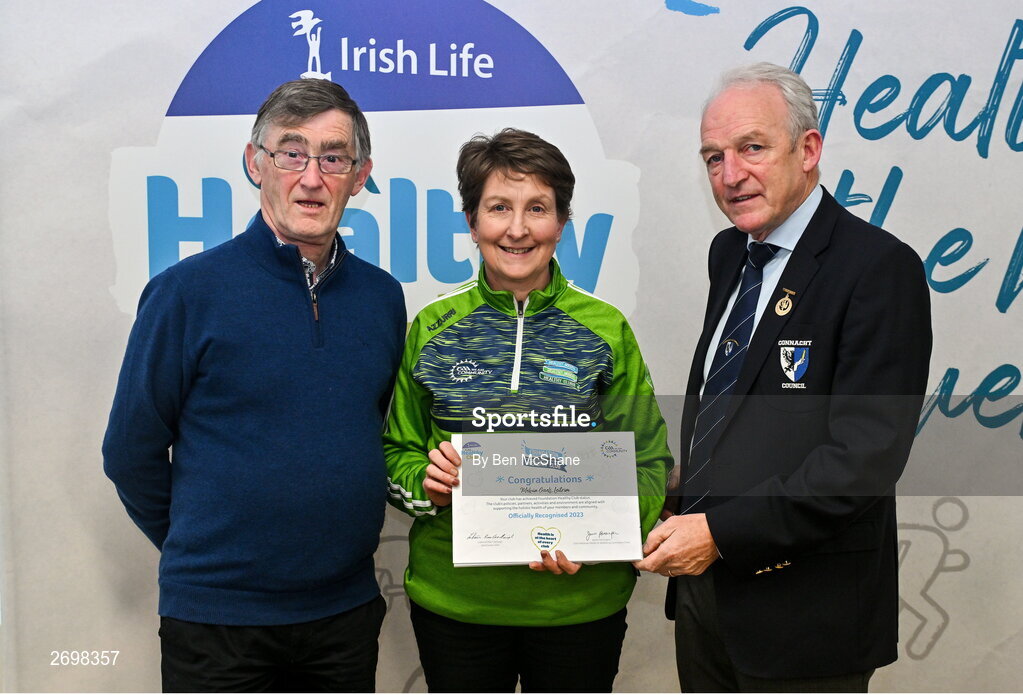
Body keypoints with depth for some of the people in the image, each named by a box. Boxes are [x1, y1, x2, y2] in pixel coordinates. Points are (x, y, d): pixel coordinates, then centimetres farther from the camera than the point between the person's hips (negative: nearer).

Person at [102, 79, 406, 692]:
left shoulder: (383, 297, 2)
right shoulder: (187, 290, -11)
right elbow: (131, 453, -4)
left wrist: (331, 546, 10)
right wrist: (204, 553, 5)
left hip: (348, 609, 4)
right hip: (217, 617, -3)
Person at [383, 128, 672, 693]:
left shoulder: (606, 330, 0)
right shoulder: (431, 329, 2)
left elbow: (646, 461, 1)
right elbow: (396, 452, 9)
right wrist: (426, 481, -13)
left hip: (579, 600, 0)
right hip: (452, 599, 1)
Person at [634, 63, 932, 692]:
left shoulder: (880, 268, -17)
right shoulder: (729, 253, 7)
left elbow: (865, 457, -23)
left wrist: (721, 532, -22)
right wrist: (687, 492, 5)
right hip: (704, 584, 7)